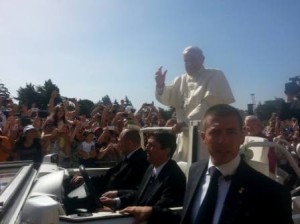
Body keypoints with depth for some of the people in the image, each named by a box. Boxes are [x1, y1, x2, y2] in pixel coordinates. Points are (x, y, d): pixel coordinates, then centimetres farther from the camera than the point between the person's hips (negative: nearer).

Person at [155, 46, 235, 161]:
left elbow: (209, 104, -12)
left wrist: (185, 122, -17)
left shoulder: (216, 76, -1)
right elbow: (167, 99, 10)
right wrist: (160, 85, -10)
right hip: (186, 135, 5)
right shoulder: (180, 80, 15)